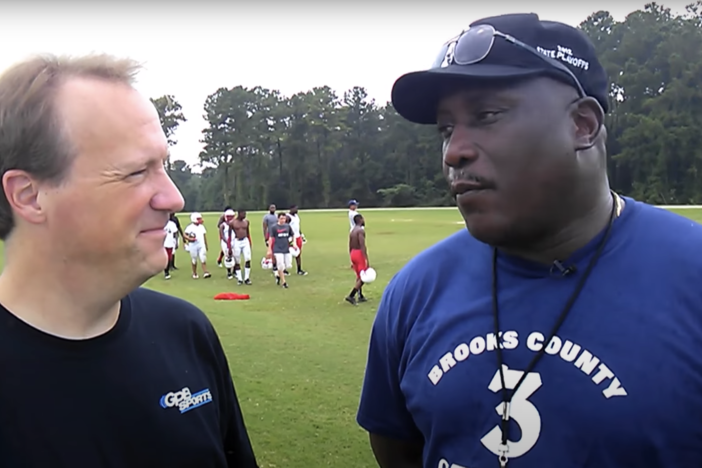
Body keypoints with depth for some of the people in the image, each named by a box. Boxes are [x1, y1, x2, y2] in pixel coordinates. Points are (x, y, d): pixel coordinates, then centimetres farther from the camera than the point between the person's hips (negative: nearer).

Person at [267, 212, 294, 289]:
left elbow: (292, 235, 19)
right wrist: (269, 250, -6)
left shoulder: (288, 226, 5)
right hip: (278, 250, -4)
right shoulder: (273, 227, -5)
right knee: (281, 266, -7)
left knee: (288, 265, 3)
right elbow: (270, 238, -3)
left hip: (287, 249, 4)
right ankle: (283, 282, 6)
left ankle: (278, 275, 29)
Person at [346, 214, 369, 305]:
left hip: (353, 253, 9)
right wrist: (367, 260, -25)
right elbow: (362, 246, -23)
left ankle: (360, 296, 26)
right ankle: (351, 296, -14)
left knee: (359, 276, 20)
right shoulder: (361, 230, -15)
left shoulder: (352, 231, 13)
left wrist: (352, 260, 25)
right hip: (359, 254, -9)